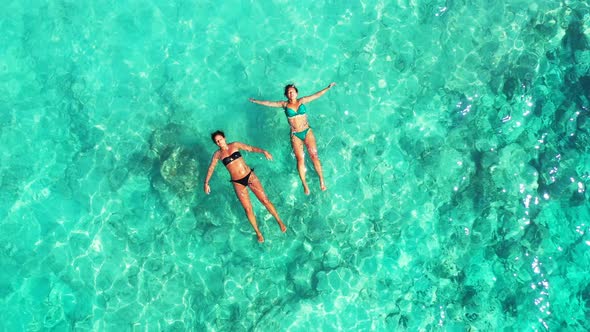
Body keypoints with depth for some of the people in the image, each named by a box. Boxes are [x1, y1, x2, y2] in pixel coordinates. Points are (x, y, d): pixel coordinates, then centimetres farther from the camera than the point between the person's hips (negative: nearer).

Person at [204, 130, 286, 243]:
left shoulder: (235, 145, 2)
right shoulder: (217, 154, 2)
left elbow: (251, 148, -2)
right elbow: (211, 168, 6)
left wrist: (263, 151, -17)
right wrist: (206, 183, -1)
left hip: (250, 176, 0)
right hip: (238, 183, 0)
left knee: (265, 200, -2)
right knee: (248, 209, 0)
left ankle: (279, 221, 16)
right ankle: (258, 232, 16)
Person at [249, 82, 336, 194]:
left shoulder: (302, 101, 4)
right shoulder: (284, 104, 4)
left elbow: (316, 95, 3)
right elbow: (269, 103, 10)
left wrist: (328, 88, 0)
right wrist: (256, 101, 14)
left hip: (307, 131, 0)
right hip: (295, 135, 0)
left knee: (314, 155, -7)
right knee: (300, 159, -4)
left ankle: (322, 180, 1)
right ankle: (304, 184, 0)